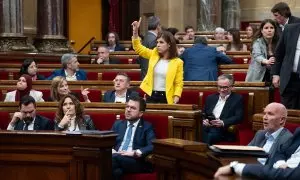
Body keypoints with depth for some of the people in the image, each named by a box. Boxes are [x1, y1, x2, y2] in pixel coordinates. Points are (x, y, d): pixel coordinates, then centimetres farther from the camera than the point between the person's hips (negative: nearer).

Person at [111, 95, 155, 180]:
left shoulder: (147, 127, 13)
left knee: (116, 157, -36)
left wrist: (135, 153, -18)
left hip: (136, 161, -2)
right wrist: (111, 150, -6)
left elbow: (153, 146, -3)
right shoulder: (118, 124, 26)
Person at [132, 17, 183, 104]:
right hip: (151, 95, 4)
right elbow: (138, 48, 8)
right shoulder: (154, 55, 6)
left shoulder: (177, 62, -5)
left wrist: (175, 100, -18)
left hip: (166, 98, -4)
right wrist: (135, 31, -5)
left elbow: (179, 84, -6)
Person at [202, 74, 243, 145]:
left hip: (225, 131, -3)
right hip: (207, 128, 4)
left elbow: (239, 117, -1)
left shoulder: (237, 99, 11)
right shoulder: (211, 98, 24)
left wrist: (223, 123, -17)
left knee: (211, 135, -36)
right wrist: (204, 121, -1)